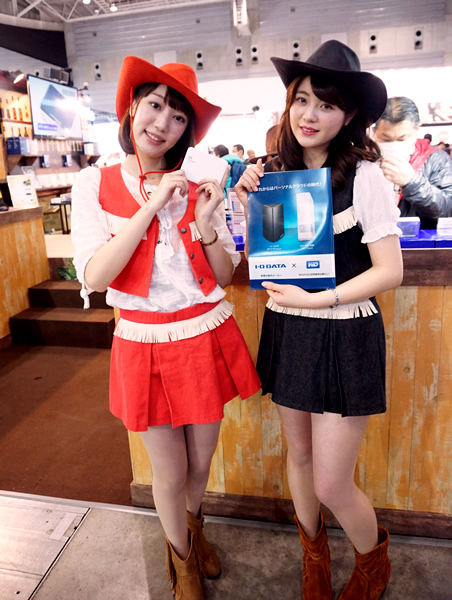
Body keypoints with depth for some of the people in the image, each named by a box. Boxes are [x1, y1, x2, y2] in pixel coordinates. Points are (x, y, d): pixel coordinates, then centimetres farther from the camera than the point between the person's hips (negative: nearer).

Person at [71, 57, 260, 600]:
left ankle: (193, 530, 55)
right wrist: (151, 206, -20)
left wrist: (204, 223, -17)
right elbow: (94, 277, -15)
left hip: (207, 338, 3)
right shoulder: (95, 185, -4)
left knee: (201, 462, 20)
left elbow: (225, 275, 1)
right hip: (145, 346, -2)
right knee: (170, 473, 14)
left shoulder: (196, 189, 2)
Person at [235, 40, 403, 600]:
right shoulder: (274, 173, 4)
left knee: (331, 484, 2)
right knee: (298, 454, 21)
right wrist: (248, 207, -4)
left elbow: (389, 270, -12)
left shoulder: (363, 176, -12)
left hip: (344, 337, -5)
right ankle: (313, 552, 51)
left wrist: (318, 299, -20)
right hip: (287, 331, 5)